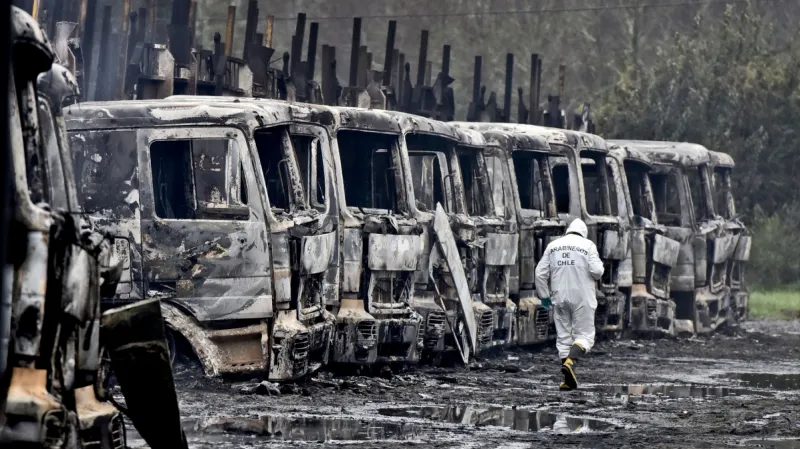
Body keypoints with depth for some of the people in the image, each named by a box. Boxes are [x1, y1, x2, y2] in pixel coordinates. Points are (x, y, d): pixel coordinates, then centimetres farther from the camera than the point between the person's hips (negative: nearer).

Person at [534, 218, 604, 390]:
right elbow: (596, 271, -11)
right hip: (582, 297, -3)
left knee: (563, 337, 9)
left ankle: (568, 379, 6)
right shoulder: (587, 245, -1)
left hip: (559, 297, 3)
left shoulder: (553, 246, 9)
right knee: (584, 335, 2)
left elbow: (541, 273, 5)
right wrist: (598, 268, 11)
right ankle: (569, 363, -25)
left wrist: (544, 295, 12)